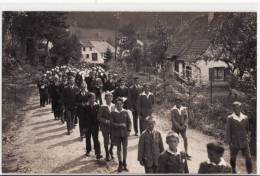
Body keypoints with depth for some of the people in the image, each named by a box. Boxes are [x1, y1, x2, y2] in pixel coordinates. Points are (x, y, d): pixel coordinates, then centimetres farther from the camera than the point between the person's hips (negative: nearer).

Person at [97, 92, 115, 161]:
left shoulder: (113, 106, 0)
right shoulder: (103, 107, -11)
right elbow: (99, 117, -10)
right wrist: (106, 121, -18)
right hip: (105, 126, -3)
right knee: (106, 141, 7)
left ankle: (111, 151, 36)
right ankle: (107, 154, 26)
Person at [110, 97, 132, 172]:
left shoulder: (125, 112, -1)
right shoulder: (113, 113, -4)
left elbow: (129, 122, 3)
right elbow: (112, 123, -8)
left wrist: (129, 130, -8)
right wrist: (120, 125, -20)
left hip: (124, 133, 1)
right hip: (117, 134, -1)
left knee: (125, 148, 8)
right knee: (119, 149, 8)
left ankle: (124, 163, 23)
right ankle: (120, 164, 19)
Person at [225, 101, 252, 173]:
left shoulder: (245, 117, 0)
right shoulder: (230, 118, -10)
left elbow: (247, 129, 15)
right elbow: (228, 130, -9)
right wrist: (229, 141, -13)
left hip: (244, 142, 2)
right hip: (234, 142, -2)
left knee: (248, 158, -4)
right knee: (233, 157, 17)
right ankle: (233, 168, 45)